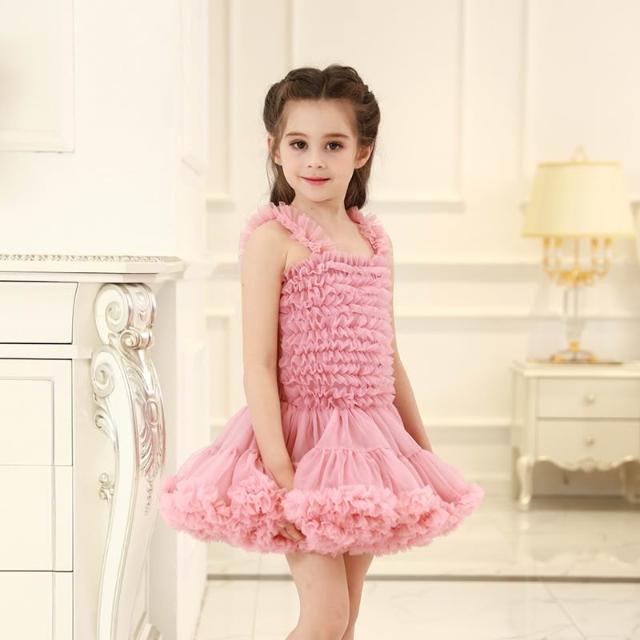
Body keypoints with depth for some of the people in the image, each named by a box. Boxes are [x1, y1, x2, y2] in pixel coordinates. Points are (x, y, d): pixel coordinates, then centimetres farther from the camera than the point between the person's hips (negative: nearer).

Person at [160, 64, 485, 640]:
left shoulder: (376, 240, 9)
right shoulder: (273, 237, -9)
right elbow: (259, 366, -14)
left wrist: (425, 452, 18)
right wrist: (280, 473, -20)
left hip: (371, 441, 6)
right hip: (303, 437, -6)